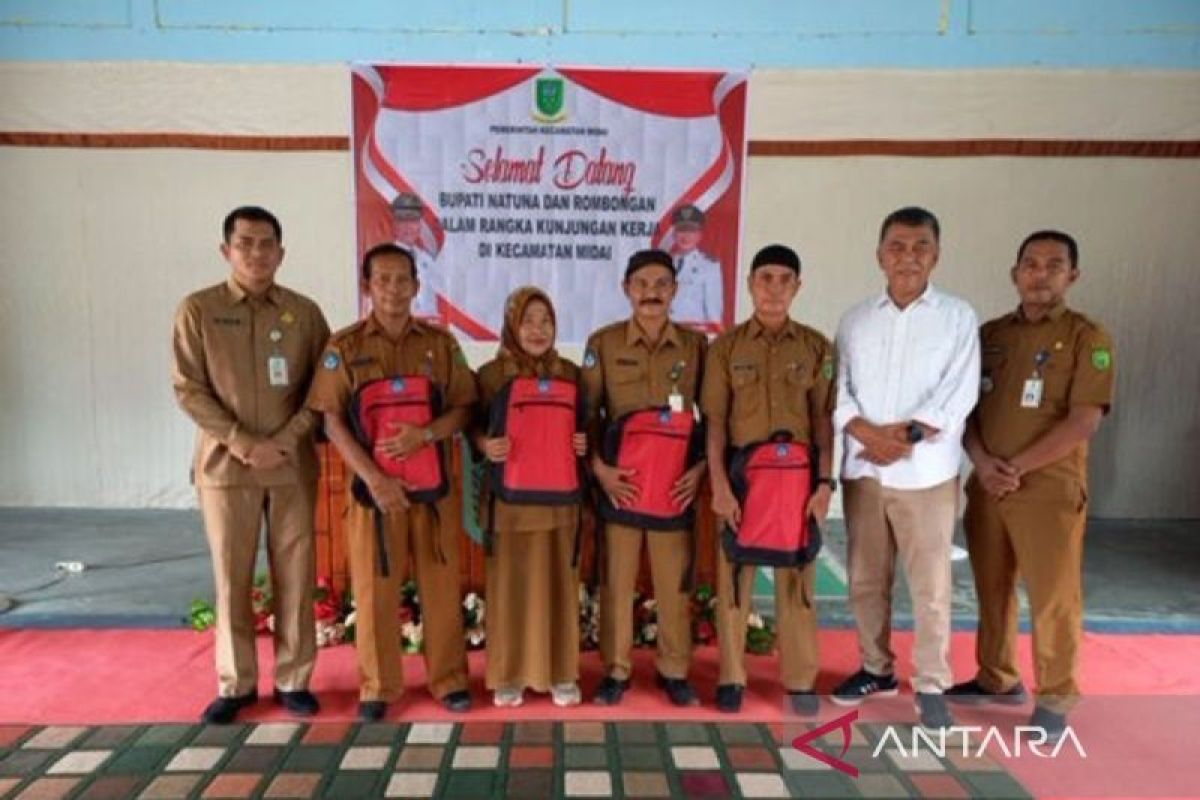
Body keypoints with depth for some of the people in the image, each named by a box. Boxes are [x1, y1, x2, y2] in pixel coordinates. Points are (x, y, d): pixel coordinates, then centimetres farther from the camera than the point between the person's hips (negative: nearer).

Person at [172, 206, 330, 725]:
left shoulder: (304, 312, 3)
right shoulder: (198, 310, -1)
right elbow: (188, 389, -4)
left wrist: (287, 439, -10)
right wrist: (242, 442, -13)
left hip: (293, 464, 1)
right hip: (225, 464, -1)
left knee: (296, 575, 6)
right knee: (231, 578, 7)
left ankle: (293, 680, 20)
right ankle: (235, 684, 22)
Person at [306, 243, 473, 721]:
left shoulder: (441, 343, 5)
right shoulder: (344, 347, 0)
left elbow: (463, 408, 3)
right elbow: (332, 420, -3)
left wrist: (425, 434, -16)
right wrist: (373, 477, -13)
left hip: (431, 485, 1)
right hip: (373, 486, -1)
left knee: (440, 584, 7)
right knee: (374, 589, 7)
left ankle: (449, 679, 23)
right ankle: (378, 687, 22)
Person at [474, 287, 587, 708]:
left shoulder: (571, 374, 7)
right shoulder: (491, 375, 0)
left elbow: (583, 429, 15)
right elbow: (474, 427, 5)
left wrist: (585, 444, -5)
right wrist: (486, 445, -15)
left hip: (558, 498, 2)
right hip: (509, 498, -2)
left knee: (557, 583, 7)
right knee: (510, 583, 4)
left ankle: (561, 672, 21)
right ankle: (510, 674, 18)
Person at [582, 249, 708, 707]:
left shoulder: (696, 344, 3)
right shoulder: (603, 343, 1)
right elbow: (588, 414, 1)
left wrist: (701, 466, -6)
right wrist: (599, 467, -10)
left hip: (676, 479, 1)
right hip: (619, 478, 0)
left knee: (675, 580, 7)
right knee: (617, 577, 6)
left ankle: (674, 670, 23)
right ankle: (616, 670, 21)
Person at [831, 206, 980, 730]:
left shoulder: (957, 317, 2)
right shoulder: (855, 319, 9)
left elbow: (958, 394, -8)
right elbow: (839, 389, 2)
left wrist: (904, 435, -16)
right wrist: (867, 433, -14)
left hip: (926, 471, -3)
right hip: (863, 469, 3)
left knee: (930, 585, 3)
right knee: (866, 580, 12)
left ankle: (931, 685, 17)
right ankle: (876, 668, 28)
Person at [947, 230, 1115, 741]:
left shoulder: (1086, 338, -4)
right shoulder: (989, 334, 9)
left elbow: (1084, 422, -12)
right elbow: (966, 409, 8)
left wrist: (1016, 467, -14)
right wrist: (983, 463, -8)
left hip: (1050, 491, -4)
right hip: (986, 487, 4)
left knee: (1054, 599, 2)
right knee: (992, 591, 14)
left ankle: (1055, 699, 18)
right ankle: (997, 680, 30)